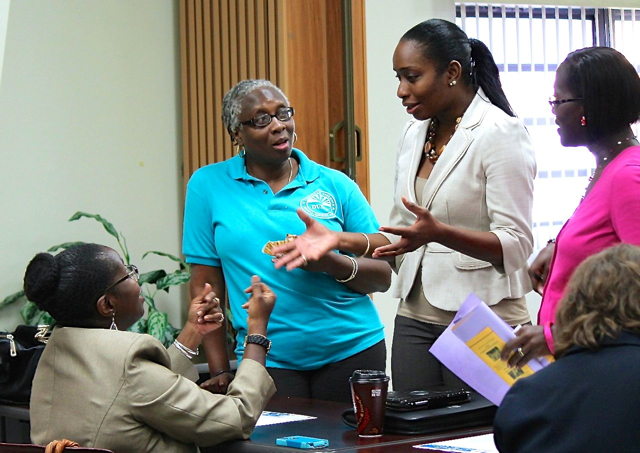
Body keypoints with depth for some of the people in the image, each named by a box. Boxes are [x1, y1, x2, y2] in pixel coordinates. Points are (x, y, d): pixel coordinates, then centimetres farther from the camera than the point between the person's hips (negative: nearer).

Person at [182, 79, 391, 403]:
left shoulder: (336, 185, 5)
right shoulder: (209, 185, 3)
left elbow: (382, 276, 5)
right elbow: (205, 286, 3)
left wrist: (333, 264, -15)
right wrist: (219, 372, -2)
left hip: (352, 350, 1)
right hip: (267, 361, -1)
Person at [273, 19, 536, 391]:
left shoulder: (500, 133, -10)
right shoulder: (414, 135, 13)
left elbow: (516, 243, -17)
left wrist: (438, 233, -31)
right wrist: (339, 239, 3)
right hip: (415, 320, 7)